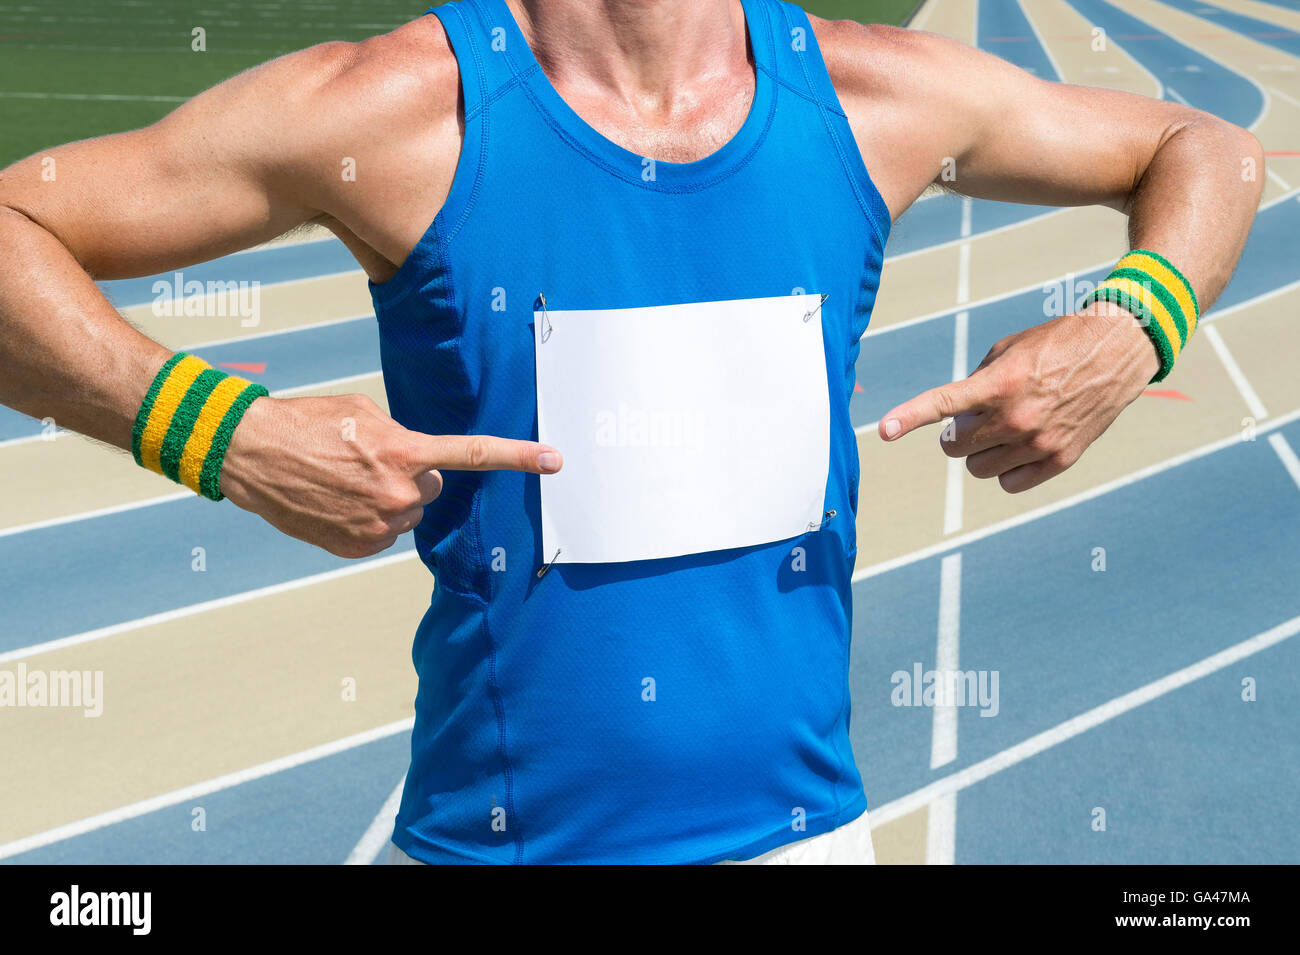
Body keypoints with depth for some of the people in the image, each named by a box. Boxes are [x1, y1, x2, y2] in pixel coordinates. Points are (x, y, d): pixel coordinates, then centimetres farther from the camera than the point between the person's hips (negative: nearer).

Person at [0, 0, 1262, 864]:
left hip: (806, 824, 3)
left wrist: (1127, 331, -9)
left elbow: (1205, 149, 11)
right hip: (495, 833, -2)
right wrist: (224, 435, -25)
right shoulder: (398, 113, -12)